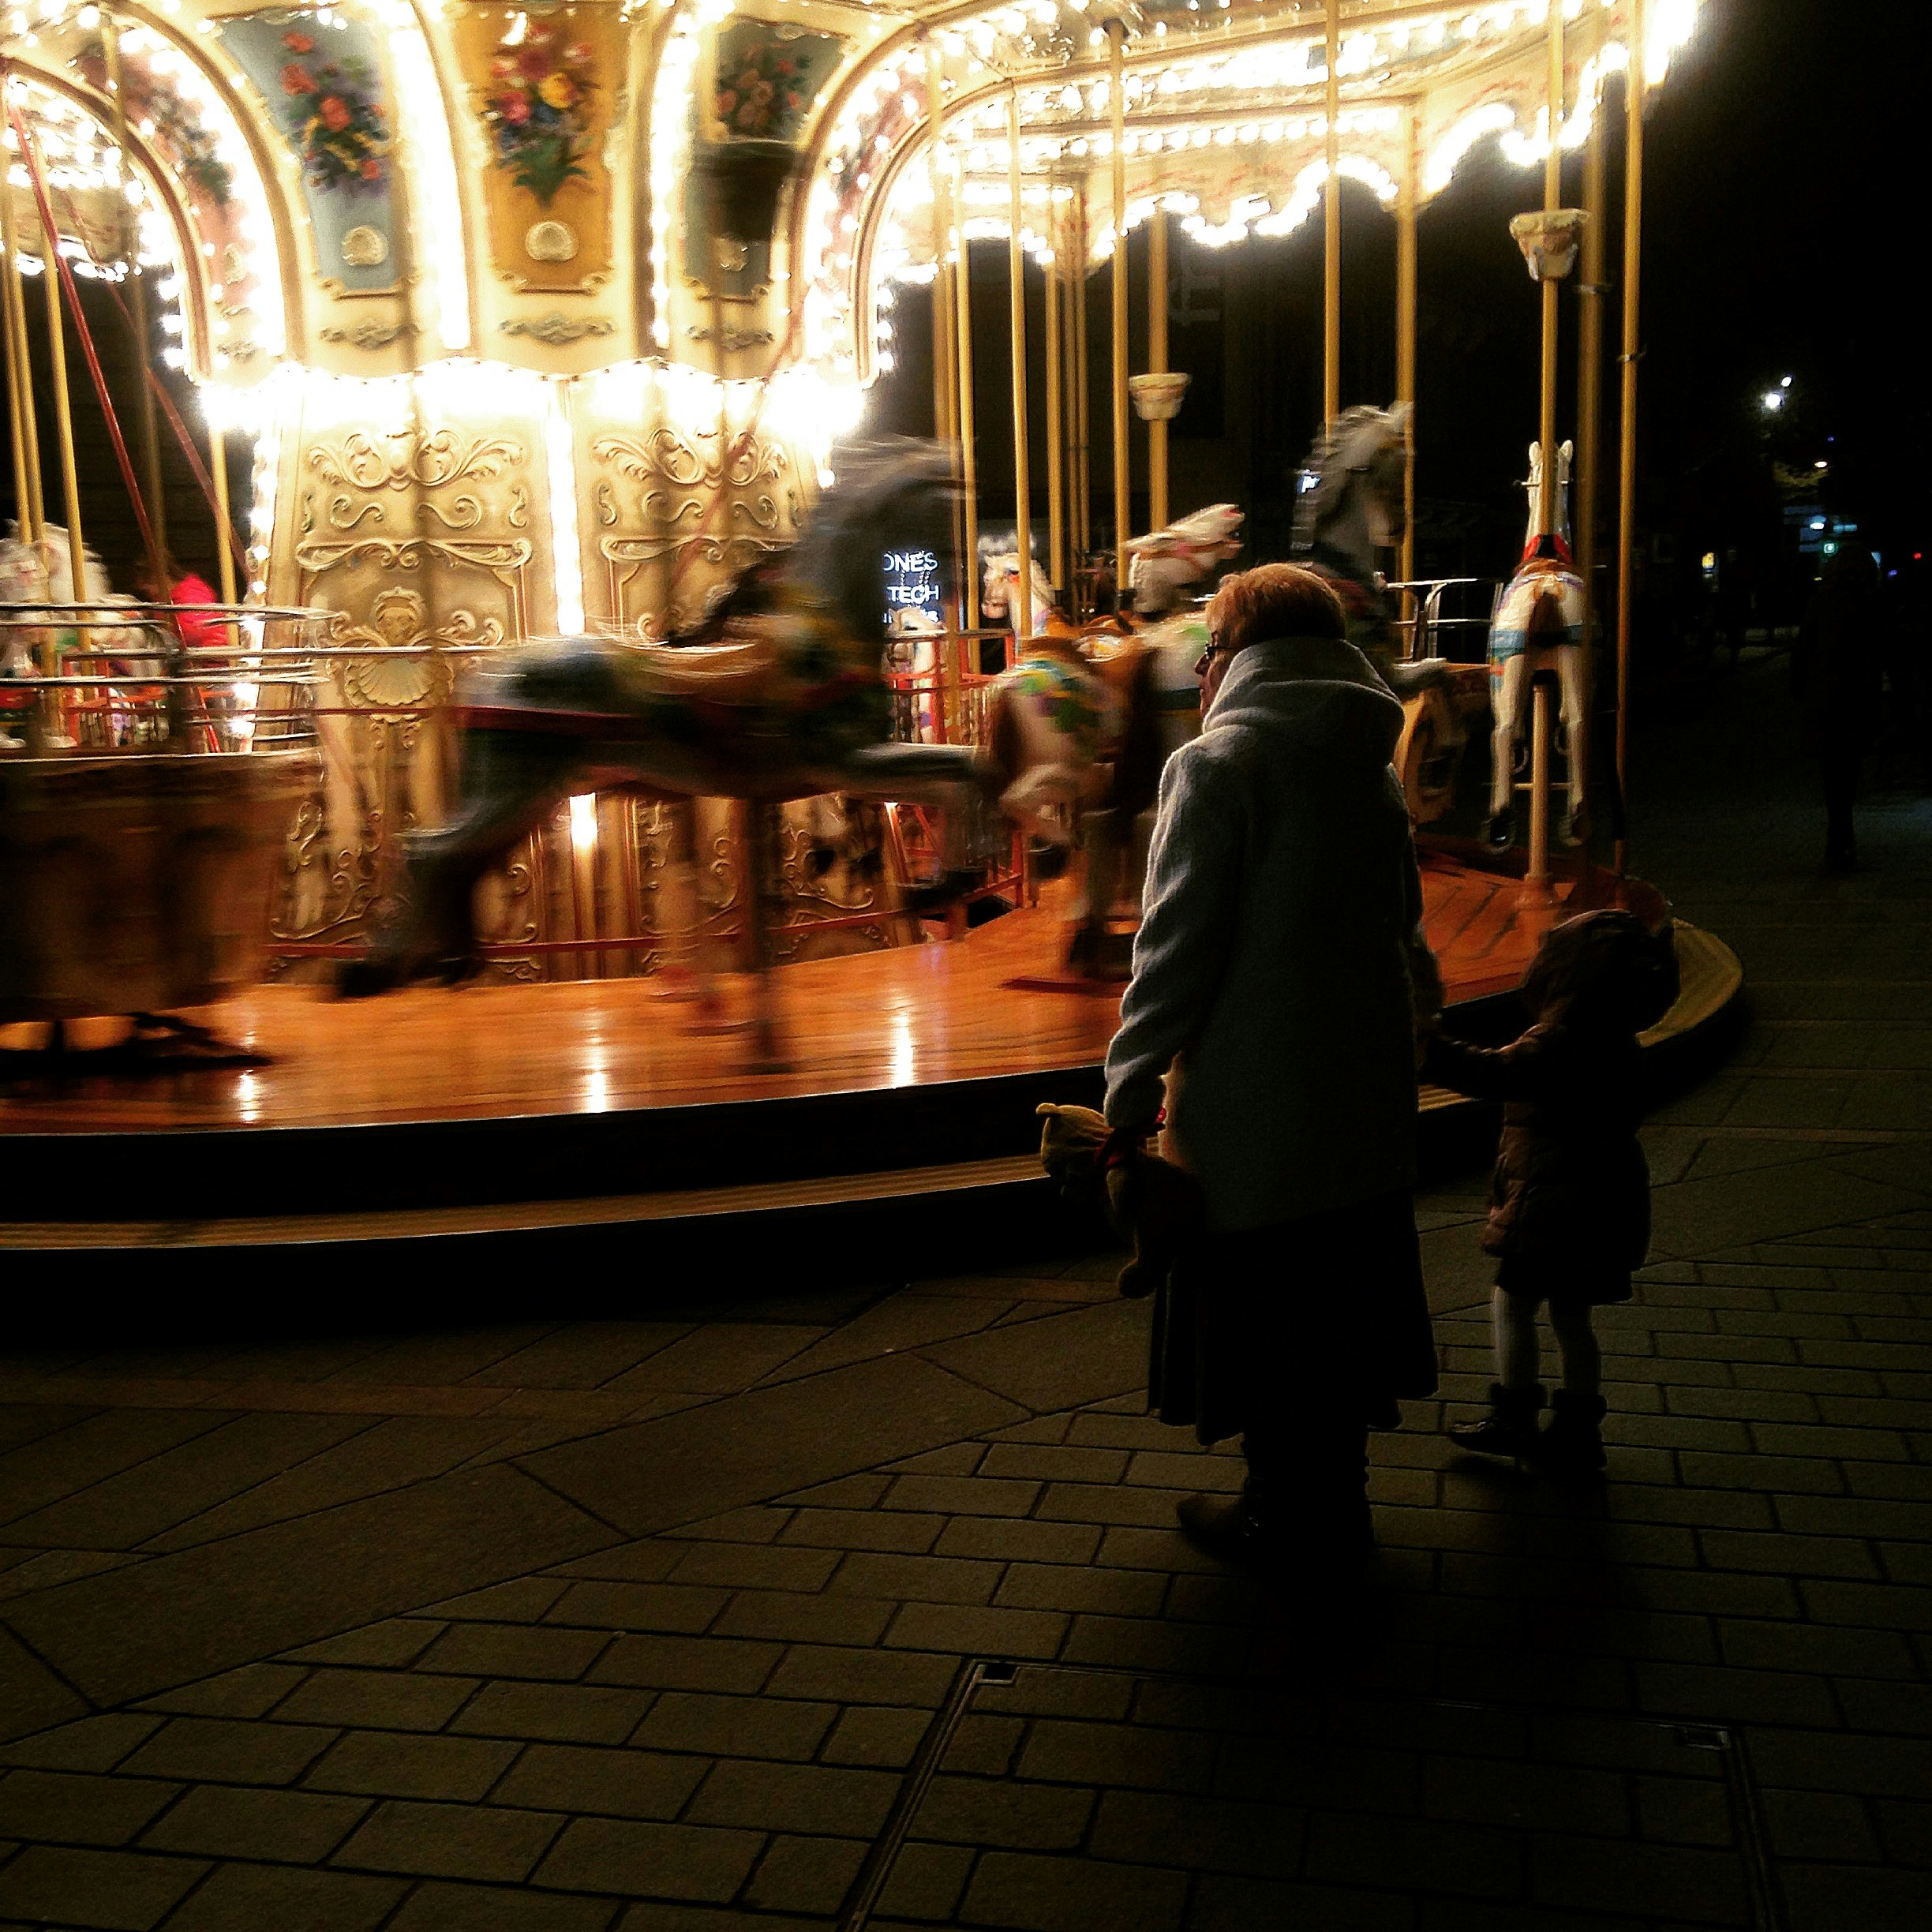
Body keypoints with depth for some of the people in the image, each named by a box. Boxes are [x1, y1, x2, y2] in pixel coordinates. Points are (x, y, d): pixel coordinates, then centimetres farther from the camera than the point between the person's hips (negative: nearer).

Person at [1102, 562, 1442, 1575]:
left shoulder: (1216, 764, -14)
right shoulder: (1371, 762, 8)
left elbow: (1177, 945, -17)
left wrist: (1131, 1093, -12)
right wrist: (1417, 1002, 35)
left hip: (1255, 1099, -7)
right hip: (1366, 1091, 7)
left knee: (1259, 1311, 7)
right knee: (1340, 1301, 17)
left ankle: (1279, 1516, 20)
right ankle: (1337, 1508, 30)